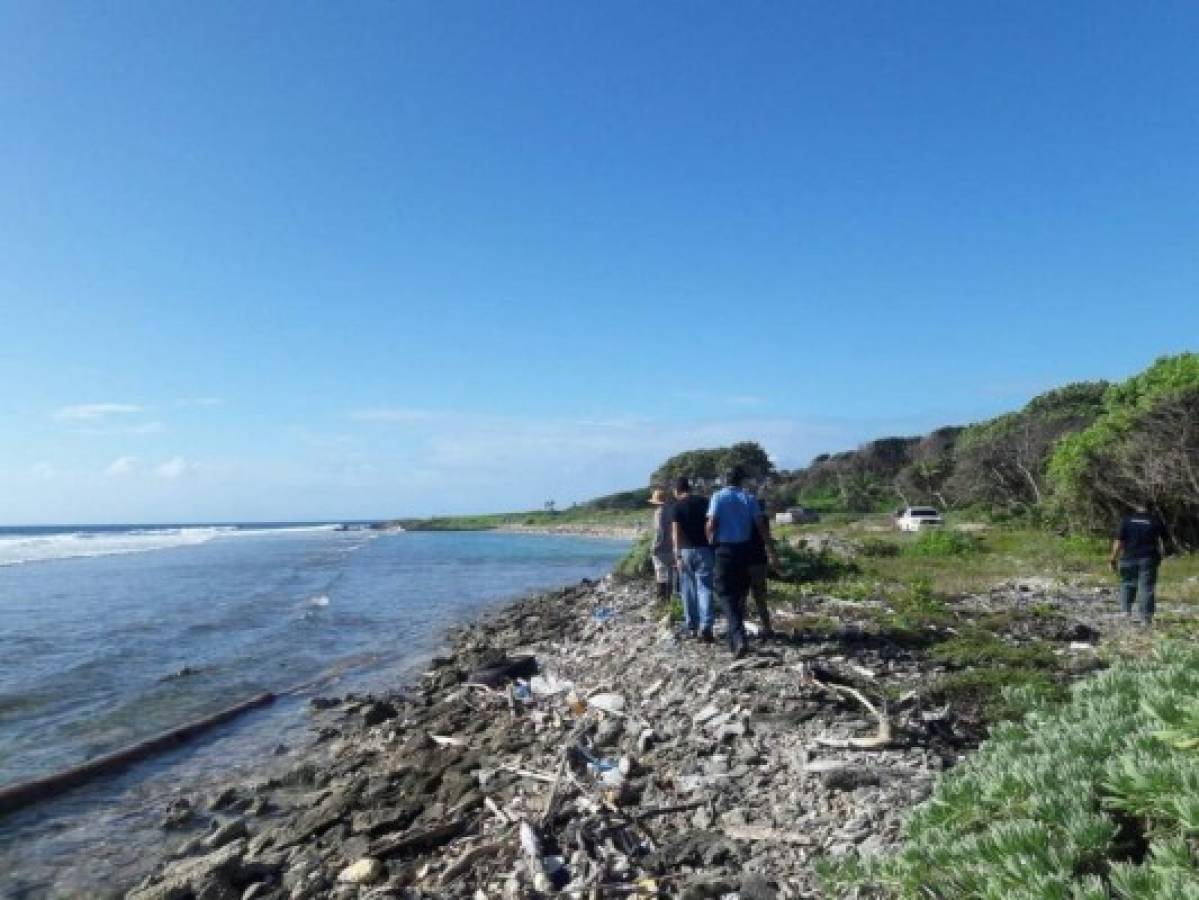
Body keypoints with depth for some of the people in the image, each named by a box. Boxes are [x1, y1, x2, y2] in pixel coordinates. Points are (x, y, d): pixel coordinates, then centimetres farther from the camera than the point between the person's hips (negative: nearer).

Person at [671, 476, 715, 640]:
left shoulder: (678, 506, -3)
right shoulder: (704, 501, 4)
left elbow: (677, 532, -10)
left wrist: (678, 555, -12)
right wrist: (712, 546, 10)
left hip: (686, 550, -1)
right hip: (703, 549, 1)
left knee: (688, 590, 10)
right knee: (704, 588, -1)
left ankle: (691, 626, 17)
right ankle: (705, 626, -15)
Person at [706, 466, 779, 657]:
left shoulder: (718, 497, -5)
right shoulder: (749, 499, 1)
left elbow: (711, 524, -13)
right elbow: (760, 524, -5)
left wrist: (711, 541, 5)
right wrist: (770, 548, -1)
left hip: (724, 549, -3)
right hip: (744, 549, 3)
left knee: (727, 596, -2)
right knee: (740, 595, 16)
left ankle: (738, 638, -19)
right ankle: (734, 640, 26)